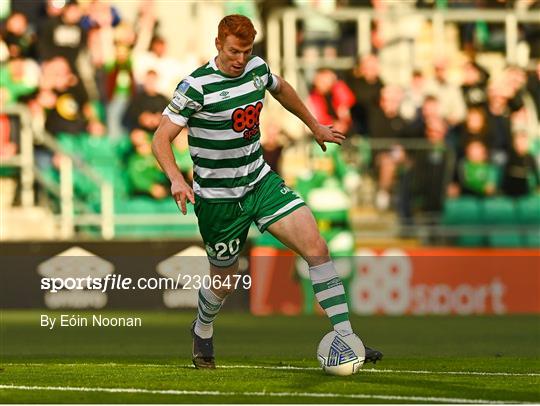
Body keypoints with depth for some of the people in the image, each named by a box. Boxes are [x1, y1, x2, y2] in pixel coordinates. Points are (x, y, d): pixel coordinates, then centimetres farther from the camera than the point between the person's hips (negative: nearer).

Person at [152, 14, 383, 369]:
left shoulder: (257, 68, 0)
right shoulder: (197, 86, -19)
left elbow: (281, 88, 24)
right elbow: (161, 138, -19)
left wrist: (315, 126, 34)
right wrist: (176, 179, -37)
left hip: (261, 183, 5)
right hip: (218, 199, -5)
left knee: (316, 246, -13)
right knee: (225, 281, 8)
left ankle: (346, 339, -13)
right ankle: (202, 333, 44)